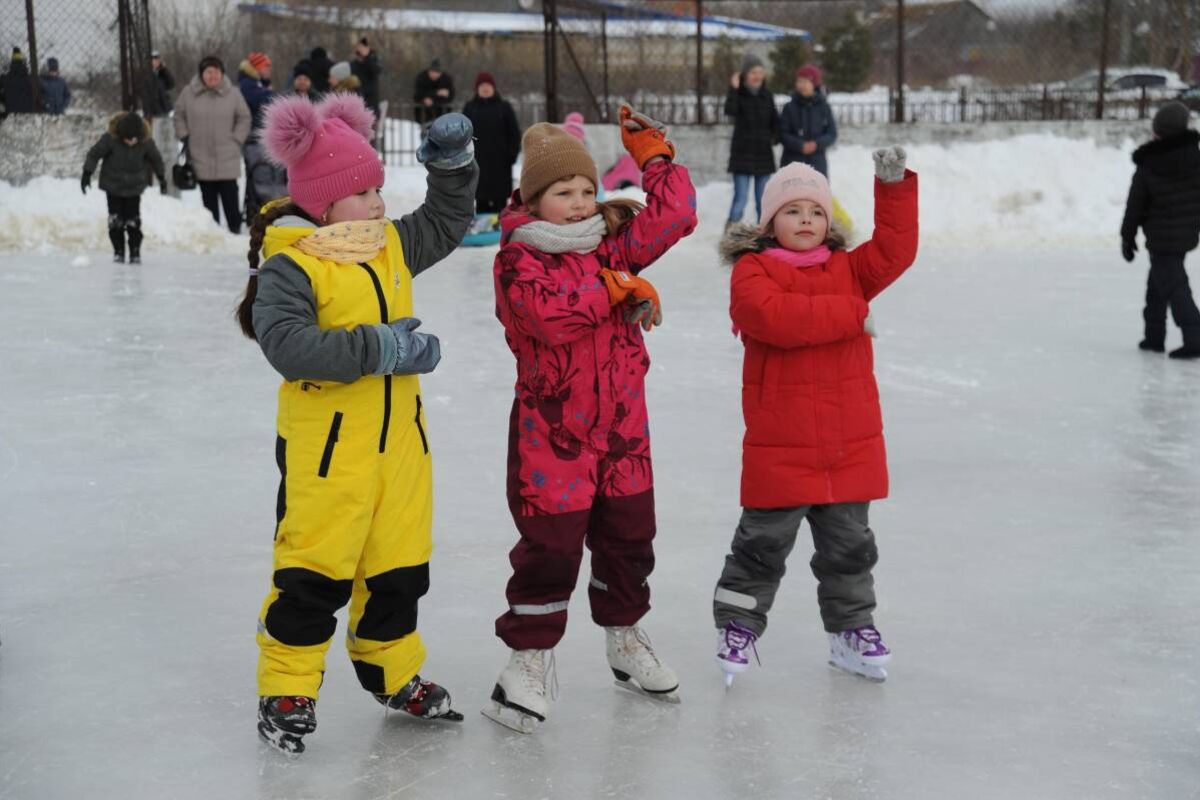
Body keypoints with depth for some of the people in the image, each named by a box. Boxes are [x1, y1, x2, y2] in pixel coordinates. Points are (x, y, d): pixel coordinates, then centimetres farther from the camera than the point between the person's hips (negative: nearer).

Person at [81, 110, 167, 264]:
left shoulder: (146, 141, -17)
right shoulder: (110, 138, -23)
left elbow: (156, 159, 1)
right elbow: (94, 153, -12)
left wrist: (162, 178, 12)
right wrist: (87, 173, -14)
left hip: (134, 187, 0)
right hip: (113, 185, 0)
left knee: (133, 220, -2)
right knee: (115, 219, 0)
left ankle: (135, 252, 8)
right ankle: (118, 251, 11)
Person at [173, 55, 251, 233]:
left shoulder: (232, 94, -3)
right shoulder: (189, 93, 0)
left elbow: (244, 118, 8)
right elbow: (179, 116, 14)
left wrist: (236, 139, 0)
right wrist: (185, 137, 5)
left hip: (227, 159, -2)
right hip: (201, 158, 2)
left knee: (230, 197, -4)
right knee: (209, 199, 8)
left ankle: (235, 229, 5)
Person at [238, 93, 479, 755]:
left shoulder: (391, 245, 9)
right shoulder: (289, 266, -16)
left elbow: (446, 222, 24)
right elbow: (286, 344, -29)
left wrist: (451, 162, 8)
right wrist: (380, 348, -28)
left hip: (398, 440, 7)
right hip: (325, 447, -7)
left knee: (398, 566, 16)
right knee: (313, 574, 1)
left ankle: (393, 674, 34)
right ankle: (286, 692, 16)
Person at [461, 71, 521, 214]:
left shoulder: (504, 107, 4)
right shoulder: (470, 107, 8)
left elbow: (514, 133, 4)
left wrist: (512, 154, -4)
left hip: (500, 161, -1)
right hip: (477, 161, 1)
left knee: (500, 199, -2)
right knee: (481, 199, 3)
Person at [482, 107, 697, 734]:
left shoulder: (611, 242, 8)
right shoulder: (518, 259, -12)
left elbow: (674, 215, 3)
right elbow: (553, 316, -28)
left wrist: (653, 153, 2)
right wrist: (616, 287, -20)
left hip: (622, 424, 6)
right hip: (551, 429, -6)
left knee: (628, 536, 17)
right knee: (550, 546, -3)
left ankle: (625, 639, 37)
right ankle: (530, 657, 11)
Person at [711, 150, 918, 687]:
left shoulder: (848, 268, 11)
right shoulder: (752, 270, -7)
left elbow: (894, 250, -3)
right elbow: (775, 317, -25)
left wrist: (893, 185, -11)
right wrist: (851, 315, -19)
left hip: (851, 444, 5)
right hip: (779, 446, -5)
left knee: (848, 542, 16)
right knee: (764, 541, 5)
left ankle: (851, 631, 30)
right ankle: (737, 627, 21)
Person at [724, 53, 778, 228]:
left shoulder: (767, 95, 8)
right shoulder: (737, 94, -5)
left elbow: (775, 121, 15)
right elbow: (729, 111, -26)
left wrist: (773, 137, -2)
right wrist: (734, 89, -34)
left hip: (764, 155, 4)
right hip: (742, 154, -4)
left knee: (762, 201, 9)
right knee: (740, 199, -11)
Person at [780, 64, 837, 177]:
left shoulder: (824, 107, 3)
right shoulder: (790, 108, 0)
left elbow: (832, 134, 3)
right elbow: (782, 133, -3)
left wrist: (817, 144, -16)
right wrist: (800, 145, -17)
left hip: (817, 162, 1)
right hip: (793, 162, -1)